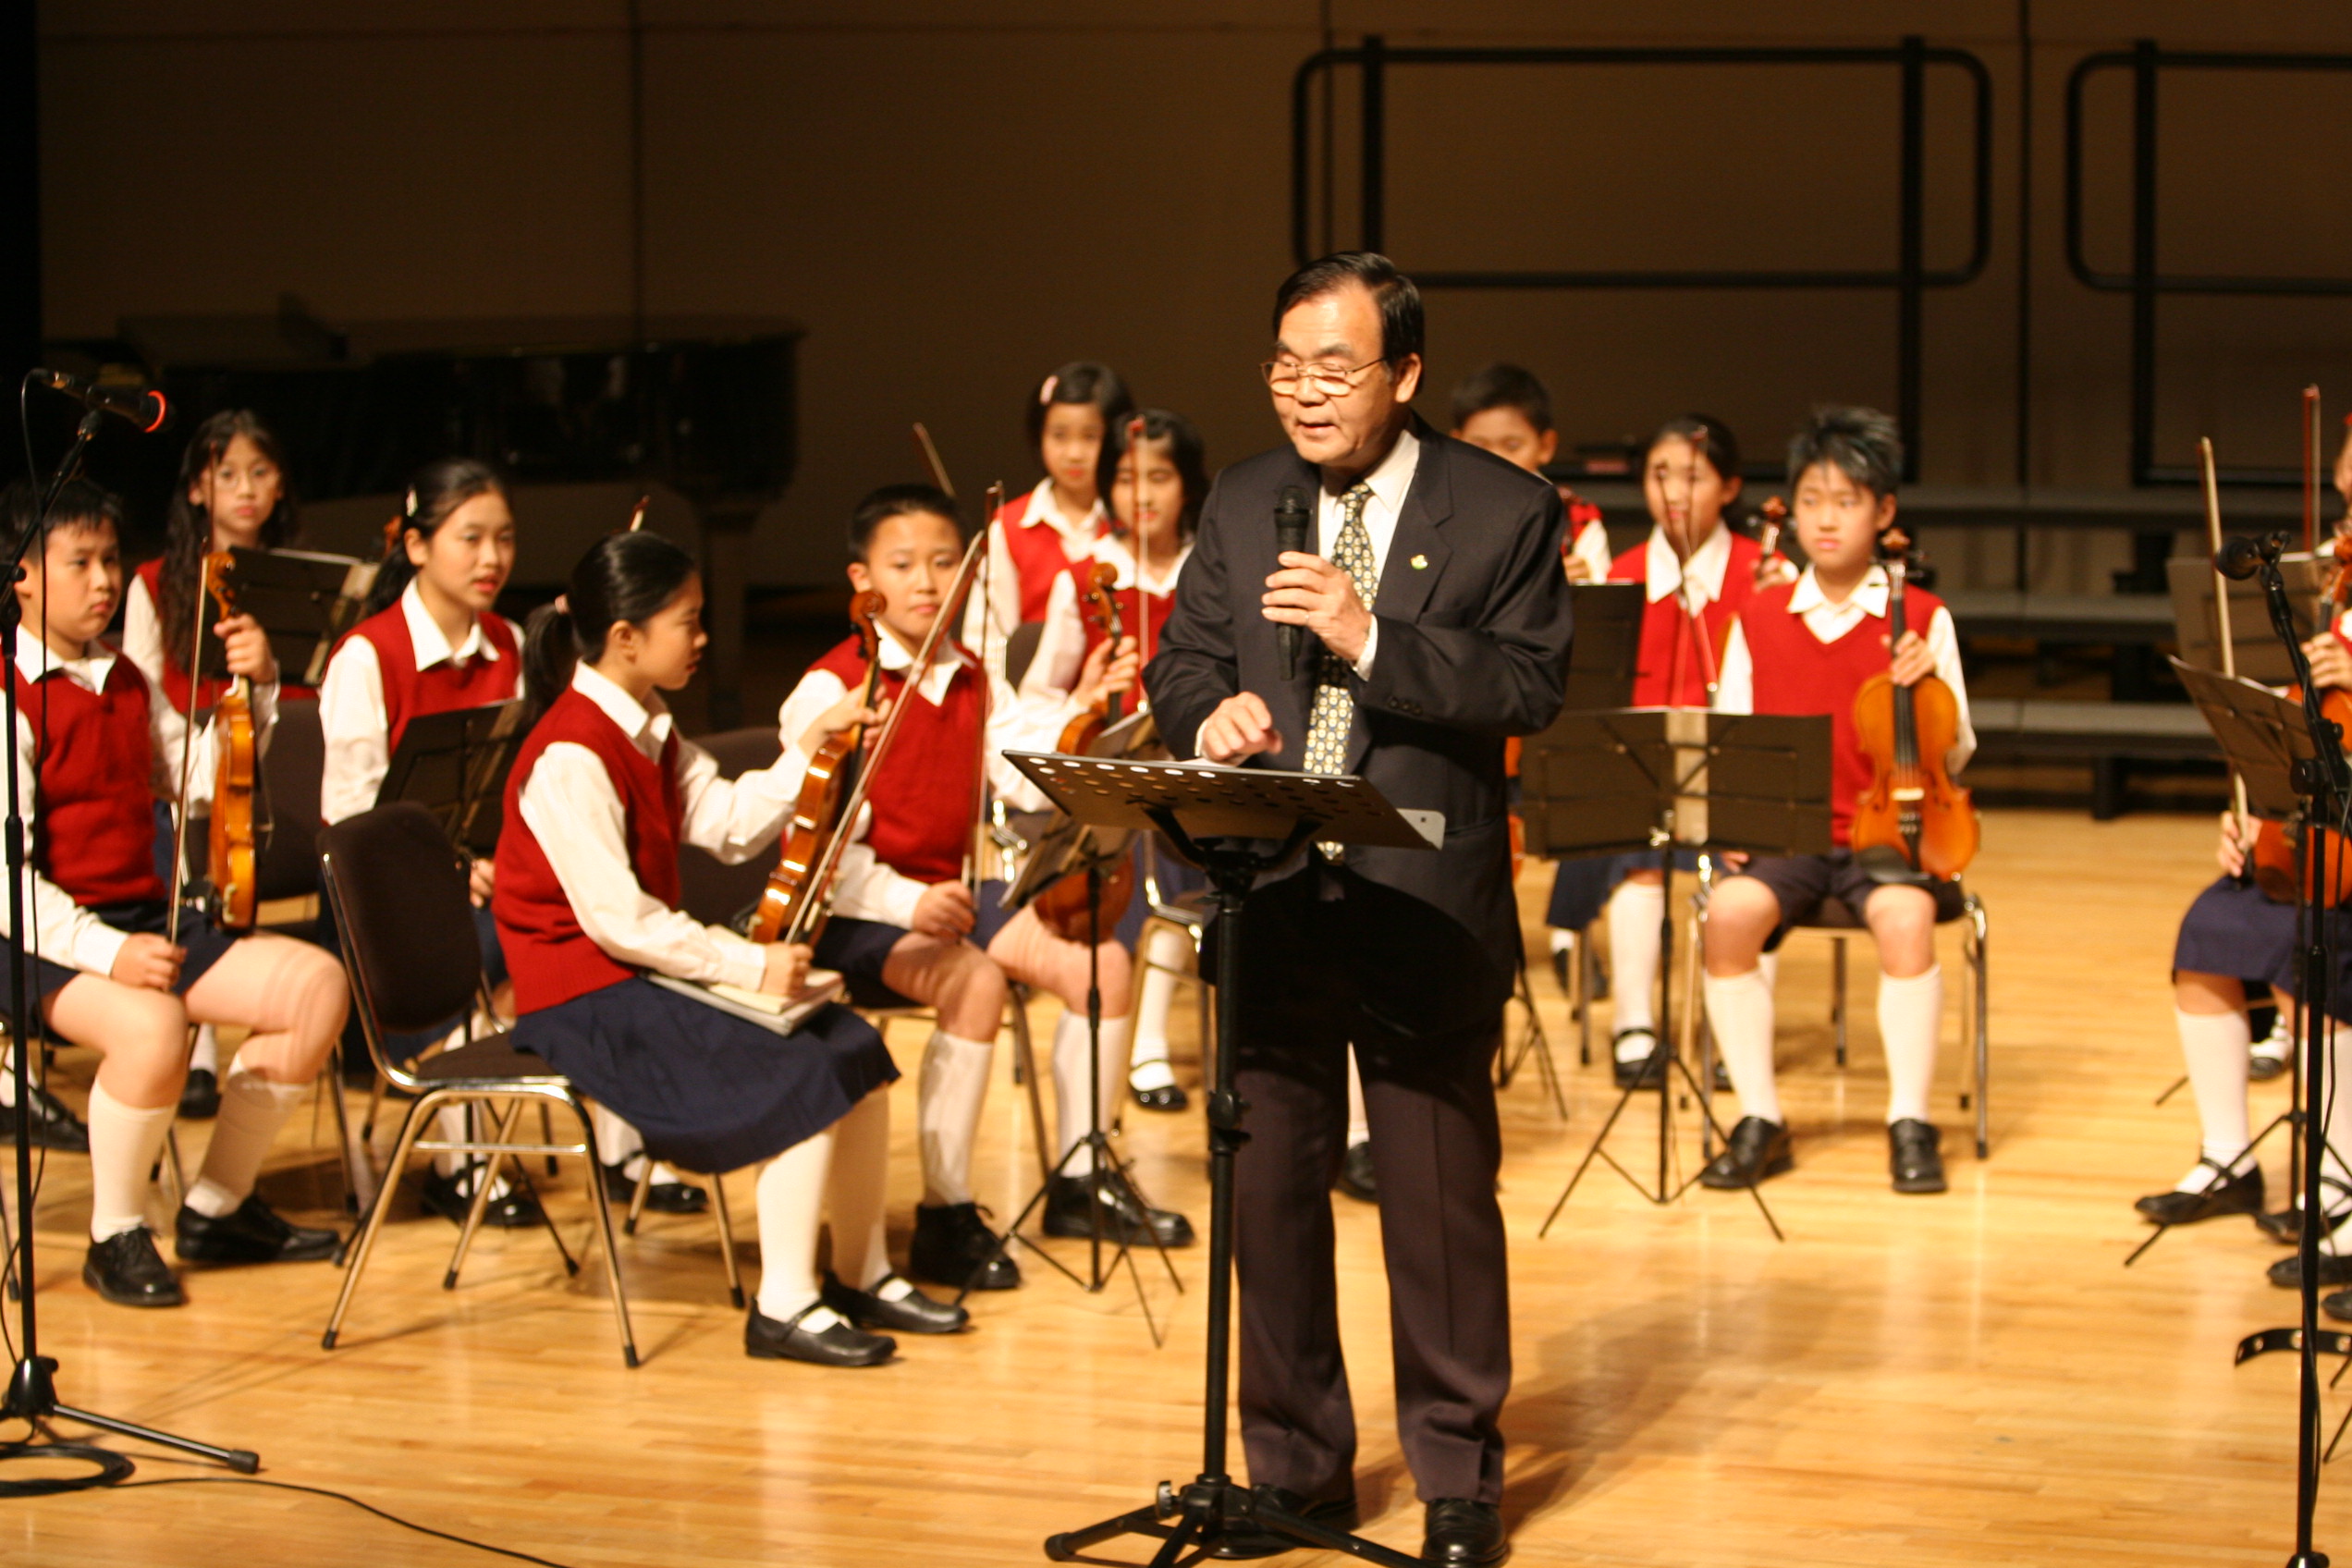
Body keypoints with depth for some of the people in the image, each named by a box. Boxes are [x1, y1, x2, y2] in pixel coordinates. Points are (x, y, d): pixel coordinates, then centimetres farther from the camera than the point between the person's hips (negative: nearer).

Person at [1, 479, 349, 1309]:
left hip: (148, 921, 8)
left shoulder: (128, 684, 15)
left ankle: (218, 1207, 7)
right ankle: (115, 1235, -13)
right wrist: (107, 952, -29)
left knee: (316, 983, -8)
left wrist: (254, 689, 8)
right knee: (150, 1024, -38)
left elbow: (205, 784, 22)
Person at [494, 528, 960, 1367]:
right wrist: (750, 965, -22)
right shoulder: (571, 756, -20)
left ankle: (861, 1274, 11)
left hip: (645, 971, 10)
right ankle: (784, 1306, -14)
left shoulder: (647, 732, 12)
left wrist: (809, 748, 1)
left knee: (855, 1047, 1)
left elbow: (733, 826, 9)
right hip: (584, 1001, -10)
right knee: (805, 1078, -21)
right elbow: (613, 915, -24)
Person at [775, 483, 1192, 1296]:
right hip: (854, 917, -7)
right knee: (974, 981, -33)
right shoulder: (831, 689, -11)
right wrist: (908, 904, -31)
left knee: (1100, 959, -9)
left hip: (948, 897, 7)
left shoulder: (975, 685, 12)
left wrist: (1079, 710, -14)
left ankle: (1080, 1182, 6)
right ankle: (945, 1217, -26)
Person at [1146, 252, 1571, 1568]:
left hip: (1428, 915, -4)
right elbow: (1182, 663, 13)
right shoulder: (1243, 505, 11)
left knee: (1443, 1199, 2)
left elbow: (1531, 689, -11)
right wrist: (1212, 712, -11)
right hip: (1268, 905, 4)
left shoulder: (1505, 511, -2)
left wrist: (1372, 637, -21)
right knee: (1270, 1194, 9)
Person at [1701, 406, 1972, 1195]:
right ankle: (1760, 1119, -19)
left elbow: (1952, 759, 3)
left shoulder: (1923, 619, 4)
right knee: (1730, 913, -30)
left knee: (1905, 916, -35)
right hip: (1784, 834, 2)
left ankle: (1910, 1120, -22)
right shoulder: (1758, 620, 10)